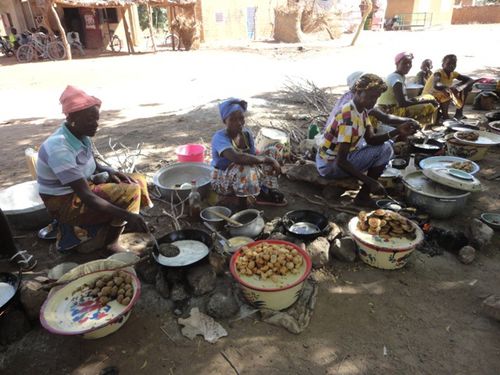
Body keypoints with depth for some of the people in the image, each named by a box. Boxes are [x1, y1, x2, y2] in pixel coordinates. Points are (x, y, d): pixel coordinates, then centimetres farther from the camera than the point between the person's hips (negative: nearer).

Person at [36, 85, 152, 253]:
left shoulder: (80, 134, -4)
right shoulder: (59, 148, -30)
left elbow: (91, 164, 15)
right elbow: (86, 197, -34)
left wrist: (109, 171, -8)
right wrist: (127, 215, -39)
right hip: (65, 203, -8)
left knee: (138, 181, 1)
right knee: (130, 192, -24)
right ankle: (111, 243, -5)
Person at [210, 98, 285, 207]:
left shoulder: (247, 133, -4)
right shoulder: (220, 137, -26)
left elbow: (253, 157, 0)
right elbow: (236, 157, -44)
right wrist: (266, 159, -38)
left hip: (245, 178, 7)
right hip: (222, 181, -7)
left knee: (272, 151, -1)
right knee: (246, 168, -40)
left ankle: (268, 191, -4)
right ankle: (243, 202, -14)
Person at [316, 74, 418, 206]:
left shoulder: (362, 110, 2)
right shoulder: (349, 118, -27)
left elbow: (371, 139, -4)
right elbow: (341, 162, -30)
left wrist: (397, 132, -19)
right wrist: (371, 182, -30)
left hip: (333, 156, 9)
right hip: (330, 165, -9)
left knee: (384, 144, 12)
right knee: (384, 150, -13)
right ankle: (363, 196, -3)